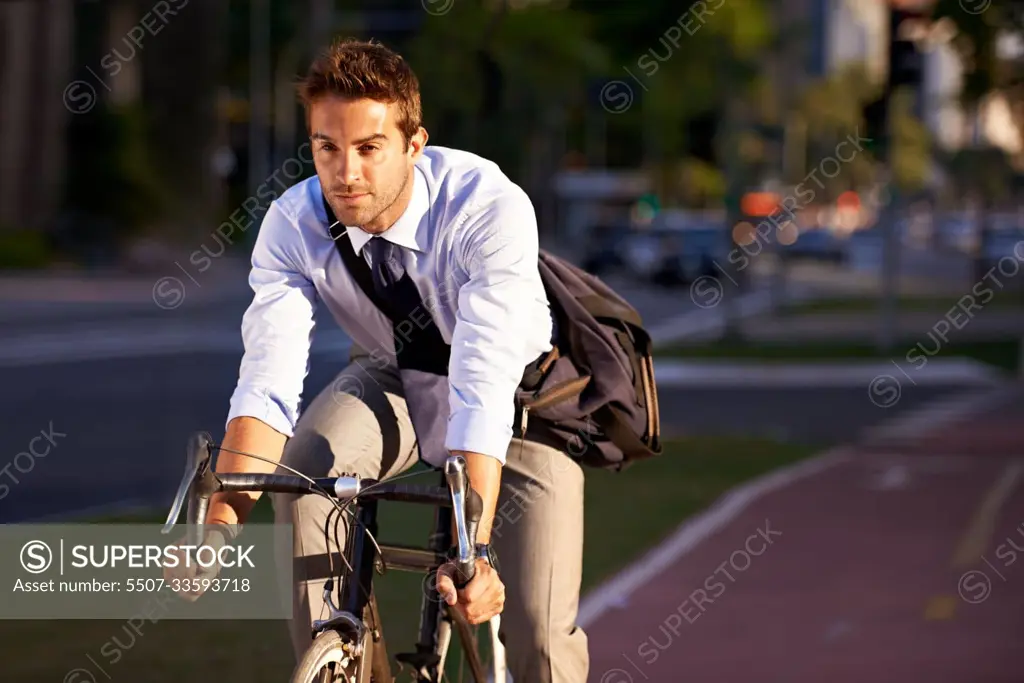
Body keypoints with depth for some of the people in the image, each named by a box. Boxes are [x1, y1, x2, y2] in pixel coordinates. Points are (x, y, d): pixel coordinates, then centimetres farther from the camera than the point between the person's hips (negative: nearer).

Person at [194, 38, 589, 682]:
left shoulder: (491, 207, -36)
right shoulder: (292, 226, -24)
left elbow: (484, 386, -45)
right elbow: (268, 385, -32)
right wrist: (221, 518, -48)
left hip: (515, 389, -3)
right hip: (392, 378, 3)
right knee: (302, 470, -30)